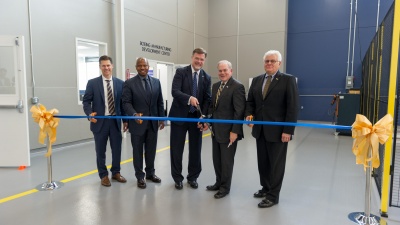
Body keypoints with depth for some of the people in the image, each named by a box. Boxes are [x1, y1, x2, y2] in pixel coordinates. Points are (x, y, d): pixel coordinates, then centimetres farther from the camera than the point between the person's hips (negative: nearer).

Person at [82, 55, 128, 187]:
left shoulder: (120, 83, 5)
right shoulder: (92, 83, -1)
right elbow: (86, 101, -2)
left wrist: (125, 120, 4)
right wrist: (90, 113, -21)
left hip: (115, 121, 2)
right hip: (100, 121, -2)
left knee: (117, 149, 10)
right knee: (100, 151, 9)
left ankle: (116, 173, 29)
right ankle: (103, 175, 24)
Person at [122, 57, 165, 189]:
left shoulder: (156, 82, 7)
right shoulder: (129, 83, -5)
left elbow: (160, 102, 10)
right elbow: (126, 102, -11)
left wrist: (161, 119, 7)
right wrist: (134, 114, -28)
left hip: (153, 123, 3)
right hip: (137, 123, -3)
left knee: (151, 150, 13)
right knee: (138, 151, 8)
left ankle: (150, 173, 30)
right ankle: (140, 176, 22)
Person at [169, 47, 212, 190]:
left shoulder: (207, 78, 5)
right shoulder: (181, 72, -4)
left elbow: (207, 99, -1)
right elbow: (175, 91, -18)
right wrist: (189, 98, -35)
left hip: (196, 117, 3)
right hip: (179, 116, -2)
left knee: (195, 149, 11)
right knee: (176, 149, 5)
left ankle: (192, 177, 28)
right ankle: (177, 178, 23)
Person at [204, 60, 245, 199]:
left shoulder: (237, 86, -13)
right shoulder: (215, 86, 11)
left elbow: (239, 111, -17)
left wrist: (235, 131, -20)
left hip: (228, 131, -7)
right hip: (216, 130, 7)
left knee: (226, 161, 7)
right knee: (217, 159, 17)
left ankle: (225, 187, 23)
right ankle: (219, 183, 35)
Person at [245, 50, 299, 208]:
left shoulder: (288, 80, -6)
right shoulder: (257, 80, 11)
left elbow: (293, 107, -11)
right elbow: (250, 101, 16)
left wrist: (288, 130, -15)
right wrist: (249, 114, -5)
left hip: (278, 130, -5)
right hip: (260, 129, 6)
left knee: (276, 164, 6)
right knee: (262, 162, 15)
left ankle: (273, 196, 18)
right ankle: (266, 187, 33)